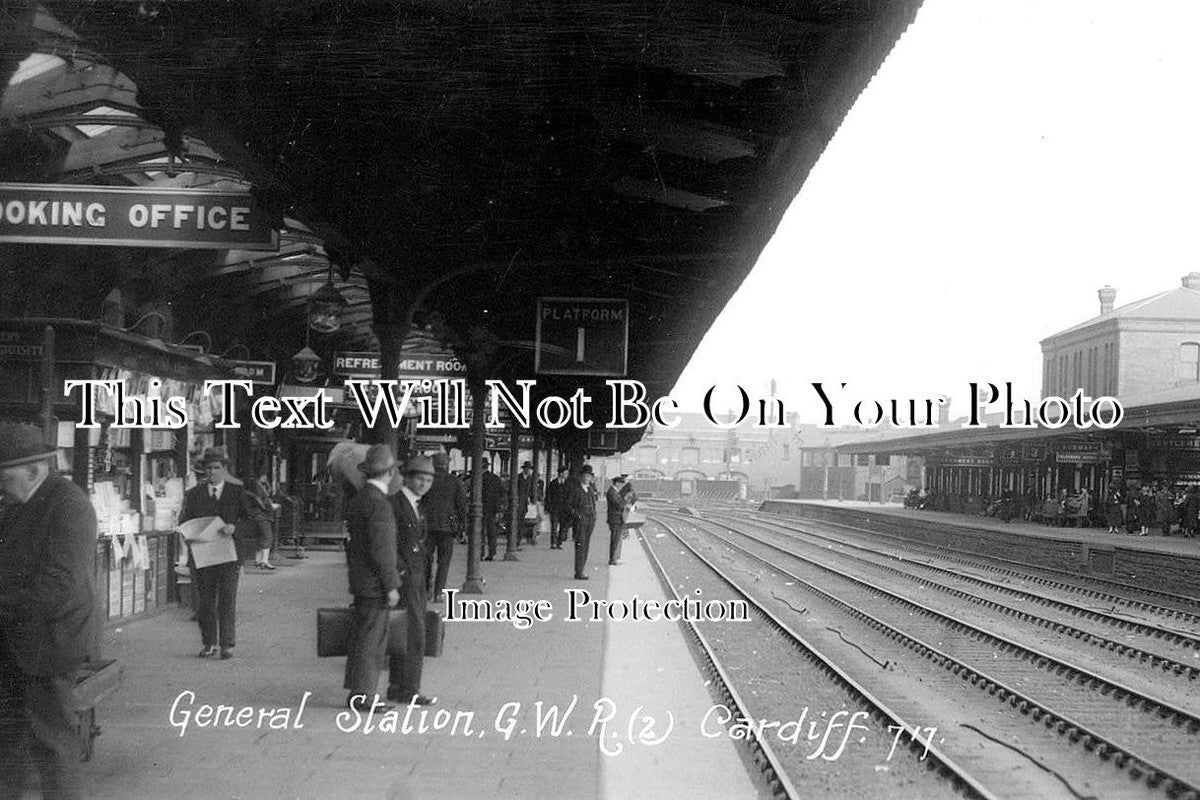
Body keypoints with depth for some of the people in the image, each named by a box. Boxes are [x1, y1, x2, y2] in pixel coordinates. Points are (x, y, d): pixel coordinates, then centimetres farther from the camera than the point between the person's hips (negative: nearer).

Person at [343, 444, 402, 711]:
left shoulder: (357, 500, 11)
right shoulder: (379, 504, -19)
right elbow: (381, 550, -21)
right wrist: (391, 587, -17)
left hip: (360, 581, 9)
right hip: (374, 584, -9)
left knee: (364, 637, 14)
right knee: (369, 639, -3)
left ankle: (359, 691, 20)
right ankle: (361, 695, 2)